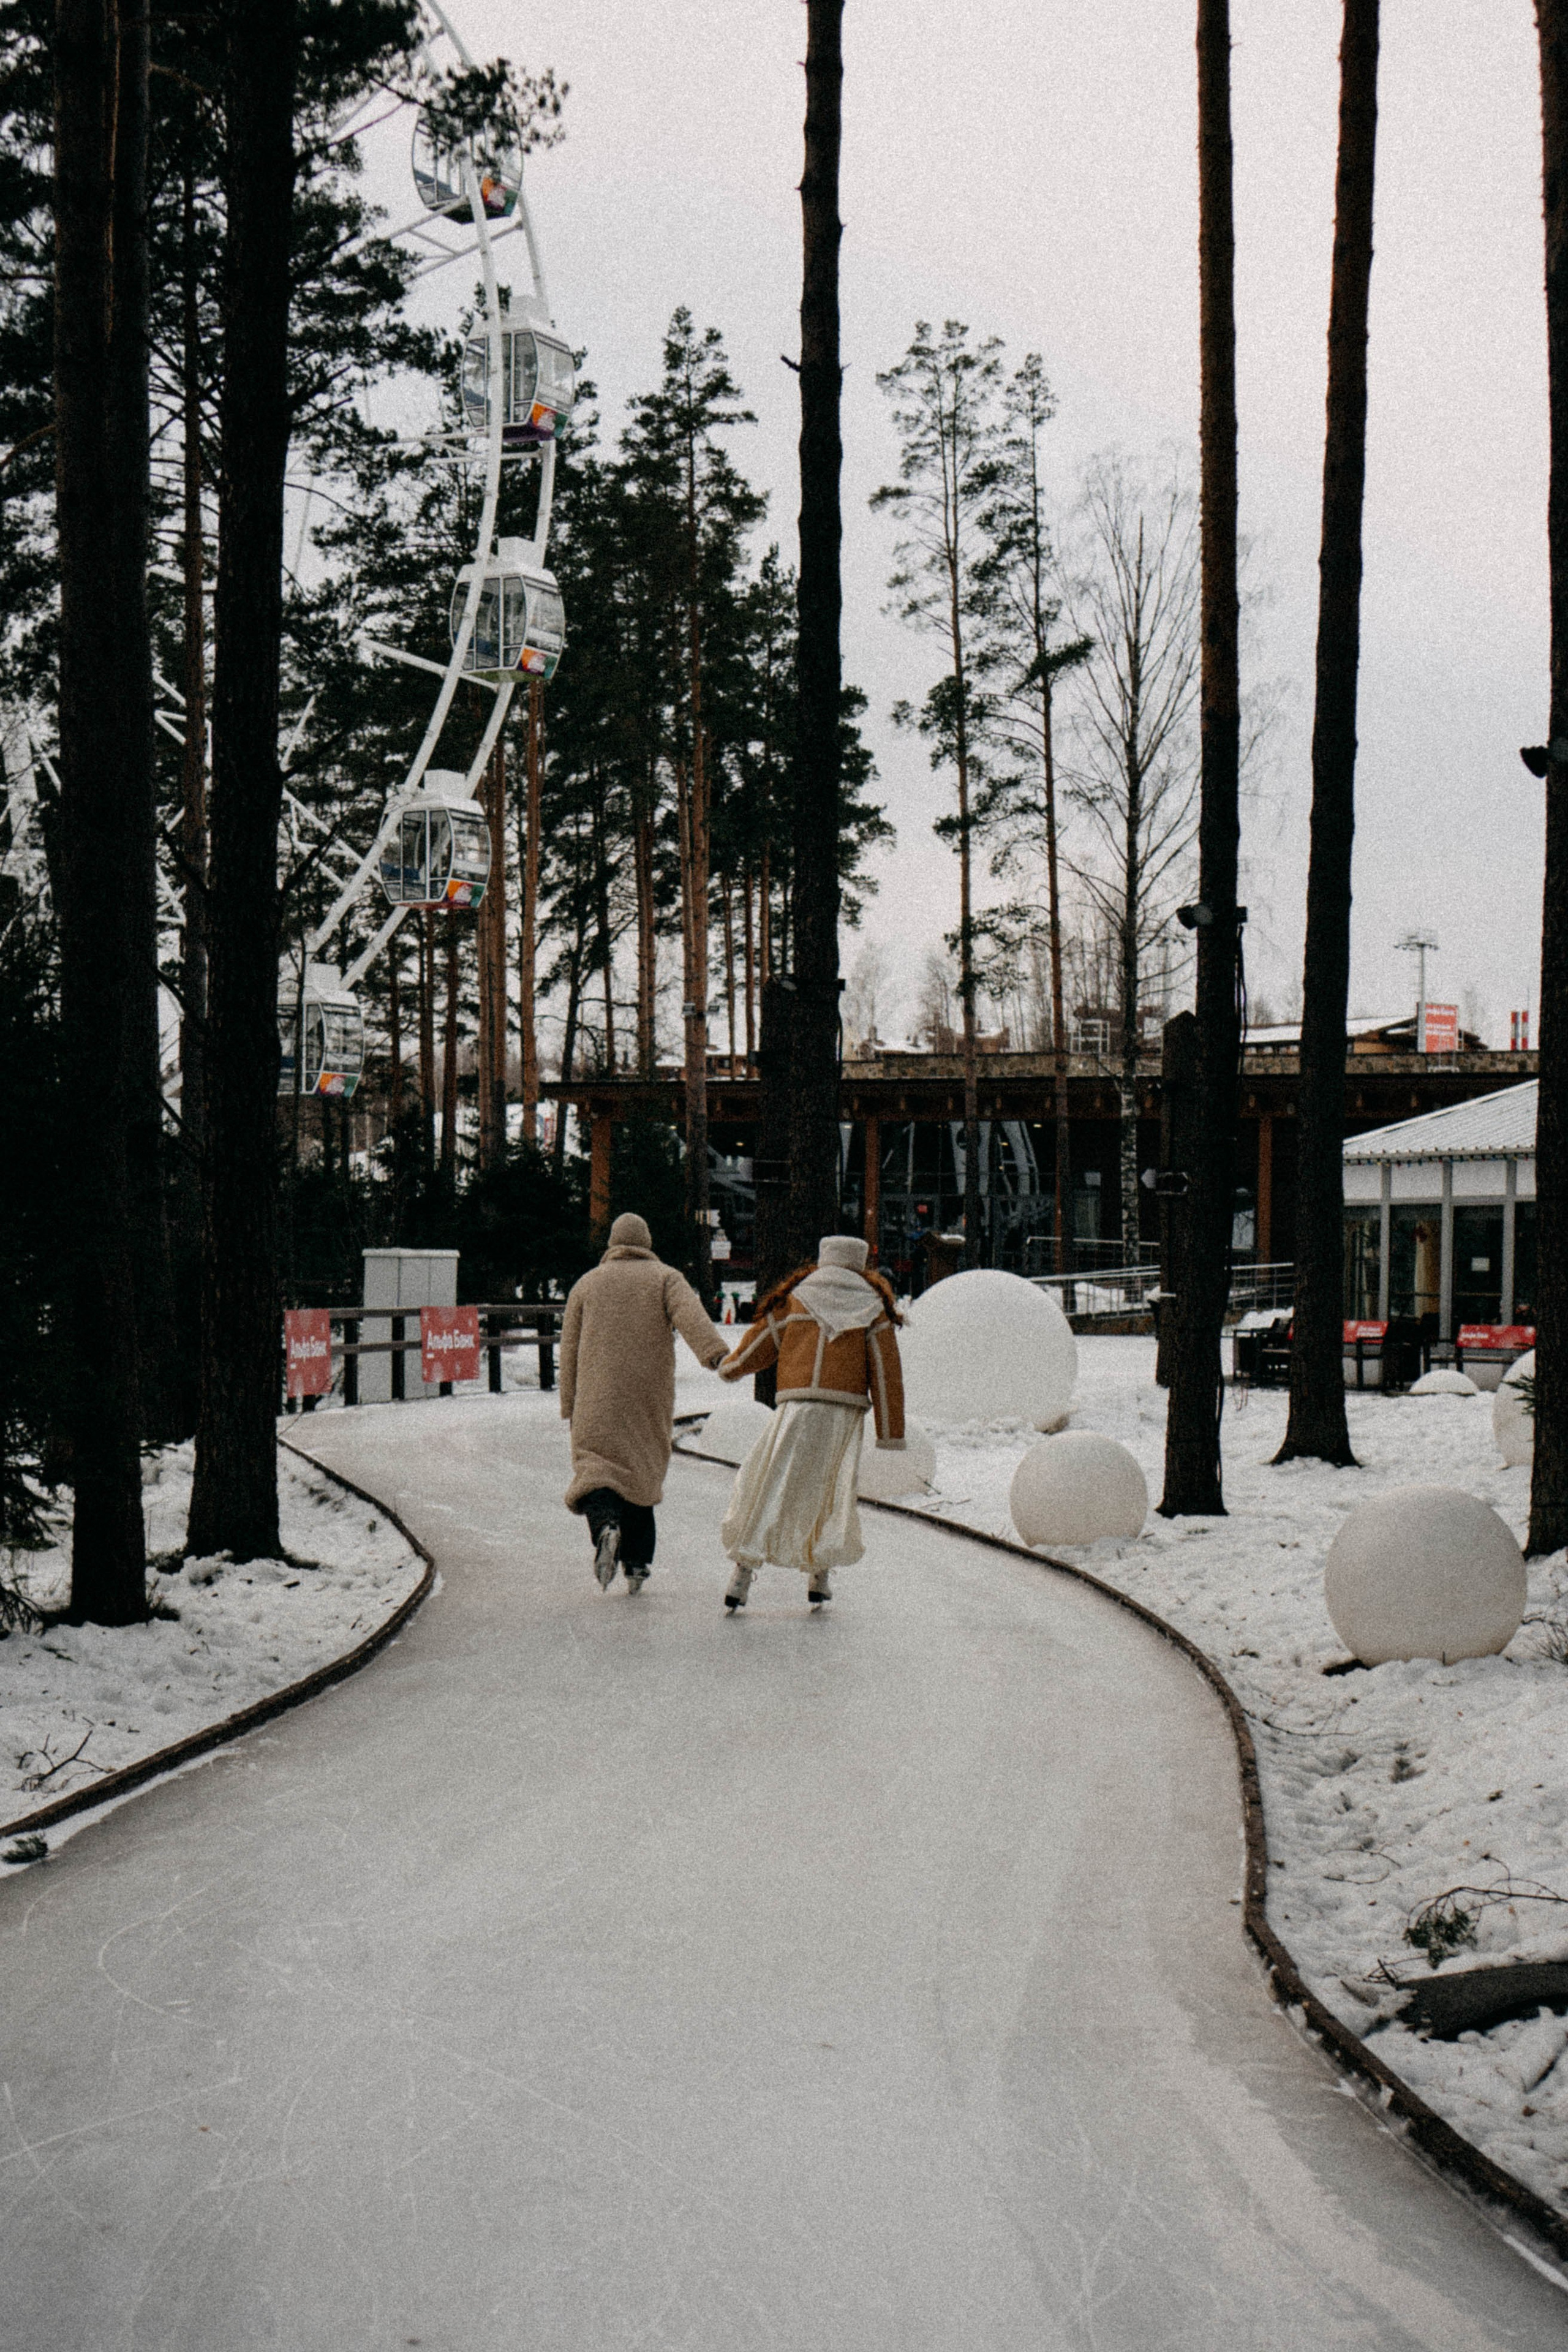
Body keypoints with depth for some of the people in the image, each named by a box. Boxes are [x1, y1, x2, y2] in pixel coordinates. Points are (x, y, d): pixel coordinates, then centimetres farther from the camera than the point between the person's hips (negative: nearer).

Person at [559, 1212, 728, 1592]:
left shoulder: (586, 1284, 13)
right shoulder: (666, 1278, 8)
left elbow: (569, 1350, 11)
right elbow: (689, 1314, -14)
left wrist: (570, 1407, 14)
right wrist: (715, 1352, -29)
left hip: (598, 1403, -1)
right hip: (650, 1400, 1)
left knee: (596, 1470, -8)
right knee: (641, 1473, 14)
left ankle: (606, 1525, -40)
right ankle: (637, 1565, 13)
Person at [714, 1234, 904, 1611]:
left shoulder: (795, 1299, 9)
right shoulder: (872, 1306, 10)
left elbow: (762, 1341, 17)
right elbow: (886, 1372, 6)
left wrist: (729, 1368, 38)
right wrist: (890, 1432, 7)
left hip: (799, 1407, -1)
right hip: (847, 1411, 1)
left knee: (770, 1489, 1)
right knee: (831, 1492, 17)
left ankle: (744, 1572, -11)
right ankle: (820, 1576, 15)